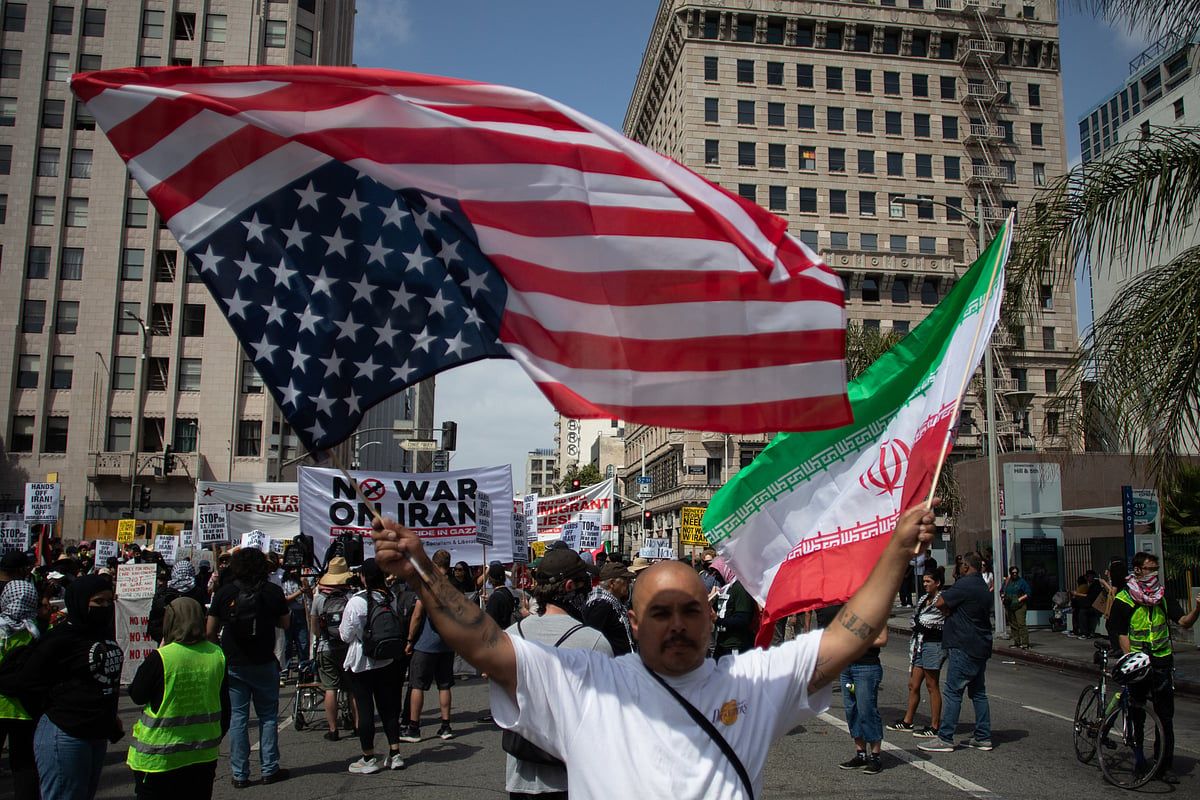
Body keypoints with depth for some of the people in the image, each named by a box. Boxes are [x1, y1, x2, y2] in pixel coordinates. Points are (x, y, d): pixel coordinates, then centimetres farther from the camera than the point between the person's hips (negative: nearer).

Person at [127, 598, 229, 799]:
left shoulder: (160, 658, -17)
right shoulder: (217, 655, -3)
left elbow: (137, 696, -2)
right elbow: (224, 705, 5)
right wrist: (217, 736, 21)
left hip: (159, 758, -4)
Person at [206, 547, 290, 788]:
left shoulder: (224, 593, -6)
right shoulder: (273, 592, -6)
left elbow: (210, 632, 1)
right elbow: (285, 623, 6)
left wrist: (219, 649, 19)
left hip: (233, 664, 0)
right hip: (264, 663, 0)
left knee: (237, 717, 7)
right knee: (268, 716, 11)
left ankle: (240, 774, 10)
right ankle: (269, 769, 13)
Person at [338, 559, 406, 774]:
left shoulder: (357, 602, -17)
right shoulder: (391, 598, -3)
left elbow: (346, 635, -11)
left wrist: (341, 628, 8)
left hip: (361, 663, -4)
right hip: (388, 662, 5)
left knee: (365, 709, 5)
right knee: (389, 707, 12)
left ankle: (369, 759, 13)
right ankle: (395, 754, 16)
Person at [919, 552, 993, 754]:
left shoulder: (965, 584, -15)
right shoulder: (983, 587, 15)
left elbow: (940, 603, -16)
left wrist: (947, 609, 5)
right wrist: (951, 610, 7)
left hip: (963, 648, -9)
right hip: (981, 647, 9)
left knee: (953, 692, -6)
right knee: (978, 692, 15)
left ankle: (945, 739, -4)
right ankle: (983, 737, 19)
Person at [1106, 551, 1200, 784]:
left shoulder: (1162, 597, 7)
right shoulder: (1123, 600, -4)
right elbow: (1122, 634, -5)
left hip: (1162, 662, 3)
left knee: (1165, 717, 2)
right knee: (1137, 715, 5)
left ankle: (1165, 767, 8)